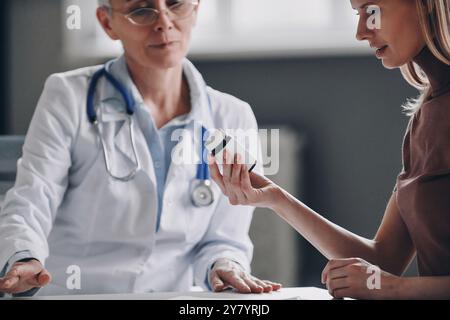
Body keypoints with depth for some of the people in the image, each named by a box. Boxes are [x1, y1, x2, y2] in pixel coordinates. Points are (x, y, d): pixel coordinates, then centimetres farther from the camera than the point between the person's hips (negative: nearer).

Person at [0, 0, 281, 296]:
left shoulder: (232, 118, 6)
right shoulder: (68, 97, -1)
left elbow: (224, 238, 9)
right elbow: (28, 205, -8)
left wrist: (225, 267, -13)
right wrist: (24, 261, -28)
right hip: (68, 295, -2)